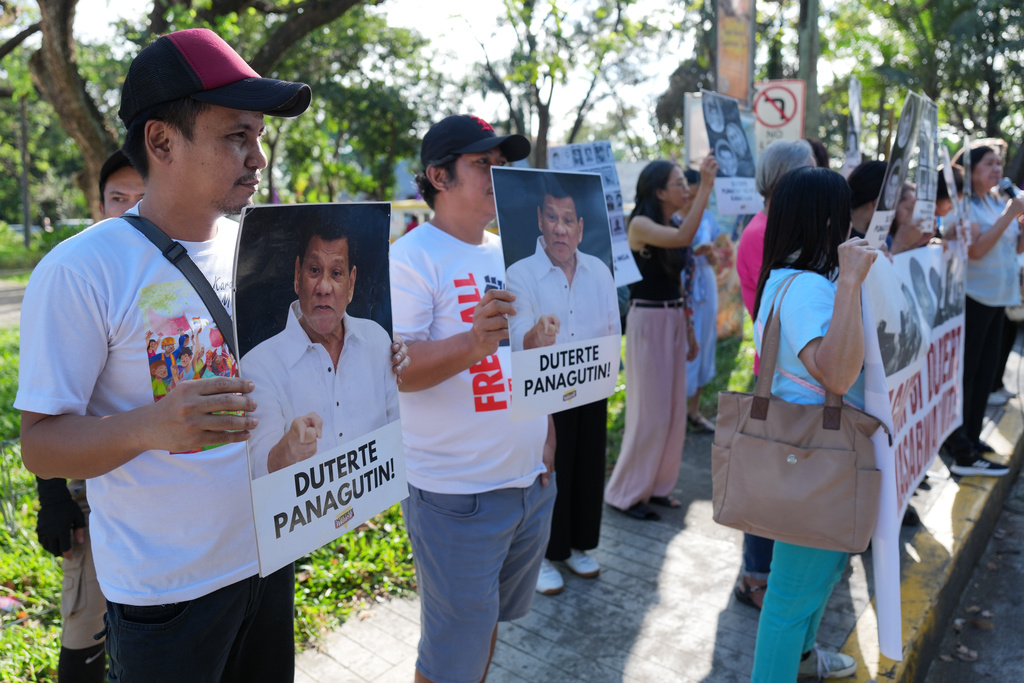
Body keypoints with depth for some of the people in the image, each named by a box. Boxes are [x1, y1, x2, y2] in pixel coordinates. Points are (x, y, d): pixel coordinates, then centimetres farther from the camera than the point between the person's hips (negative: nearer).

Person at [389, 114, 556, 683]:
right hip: (458, 496, -7)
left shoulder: (510, 254, 11)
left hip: (533, 482, 7)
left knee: (489, 621, 24)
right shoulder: (412, 259, -13)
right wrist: (472, 343, -38)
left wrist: (545, 432, 11)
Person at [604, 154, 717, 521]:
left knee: (673, 408, 11)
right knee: (649, 410, -4)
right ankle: (626, 492, 10)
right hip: (648, 322, -8)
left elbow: (678, 286, 15)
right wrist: (705, 187, -30)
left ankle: (657, 485, 24)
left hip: (674, 322, 8)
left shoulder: (670, 228, 12)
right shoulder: (640, 225, -12)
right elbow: (683, 238, -30)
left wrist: (691, 332, 16)